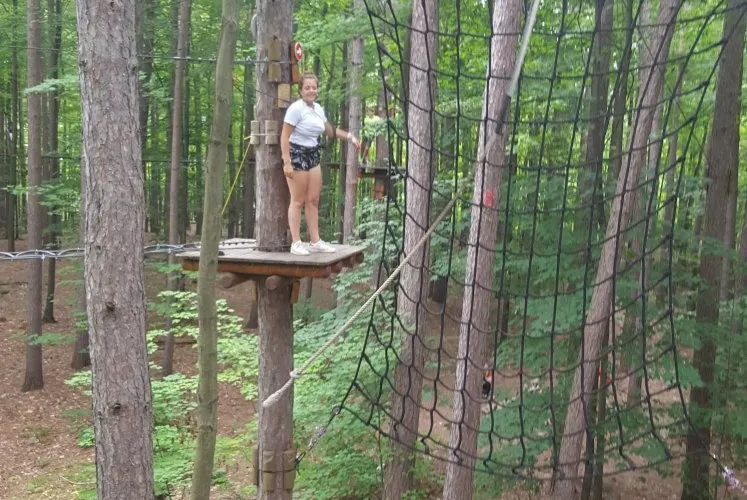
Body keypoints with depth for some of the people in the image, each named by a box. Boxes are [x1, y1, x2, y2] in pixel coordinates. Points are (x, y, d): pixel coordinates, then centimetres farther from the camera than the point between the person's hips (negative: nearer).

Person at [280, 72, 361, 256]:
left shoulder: (318, 108, 10)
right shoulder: (296, 108, -14)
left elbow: (329, 130, 26)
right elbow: (285, 136, -17)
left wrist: (349, 137, 19)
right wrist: (287, 162, -22)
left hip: (313, 156, 8)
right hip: (297, 154, -8)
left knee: (313, 200, 9)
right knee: (298, 201, -4)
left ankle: (315, 241, 16)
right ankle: (296, 243, 2)